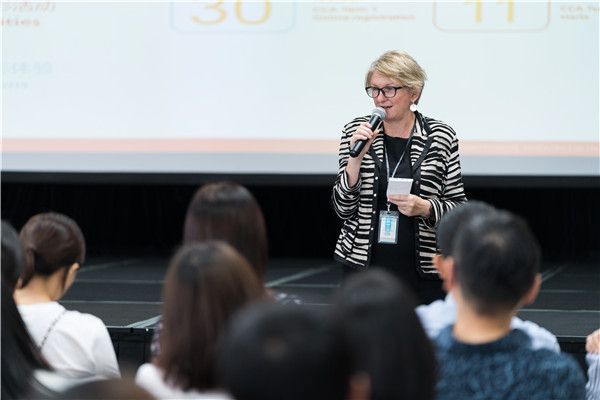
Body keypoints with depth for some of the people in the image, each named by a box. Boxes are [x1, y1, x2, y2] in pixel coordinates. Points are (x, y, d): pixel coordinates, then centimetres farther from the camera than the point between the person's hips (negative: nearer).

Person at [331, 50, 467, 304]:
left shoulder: (441, 137, -1)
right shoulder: (355, 132, 3)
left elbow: (458, 207, 4)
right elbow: (343, 209, 0)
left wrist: (424, 207, -15)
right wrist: (357, 158, -13)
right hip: (362, 266, 1)